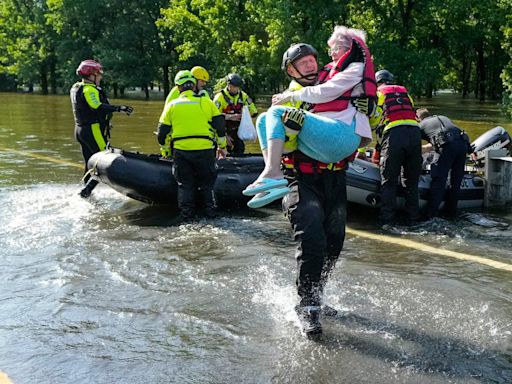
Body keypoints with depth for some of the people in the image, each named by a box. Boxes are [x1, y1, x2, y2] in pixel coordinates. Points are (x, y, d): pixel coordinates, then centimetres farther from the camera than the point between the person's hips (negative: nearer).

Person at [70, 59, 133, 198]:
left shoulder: (76, 87, 15)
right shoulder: (89, 89, -16)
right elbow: (97, 107, -32)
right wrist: (119, 108, -38)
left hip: (80, 129, 10)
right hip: (93, 130, -10)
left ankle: (87, 193, 21)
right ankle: (86, 190, -13)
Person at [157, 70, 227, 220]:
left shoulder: (171, 105, 8)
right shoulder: (206, 102, 5)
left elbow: (162, 133, 10)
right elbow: (220, 125, 6)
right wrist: (222, 146, 18)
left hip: (180, 151, 1)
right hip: (205, 150, 0)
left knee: (185, 184, 13)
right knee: (206, 183, 15)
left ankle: (187, 214, 12)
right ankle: (210, 210, 14)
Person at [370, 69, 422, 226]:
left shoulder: (377, 93, 16)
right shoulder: (405, 92, 28)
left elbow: (370, 121, 12)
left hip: (393, 133, -4)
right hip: (415, 130, 4)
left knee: (388, 181, 1)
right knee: (411, 180, 12)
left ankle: (387, 219, -2)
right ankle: (413, 217, 13)